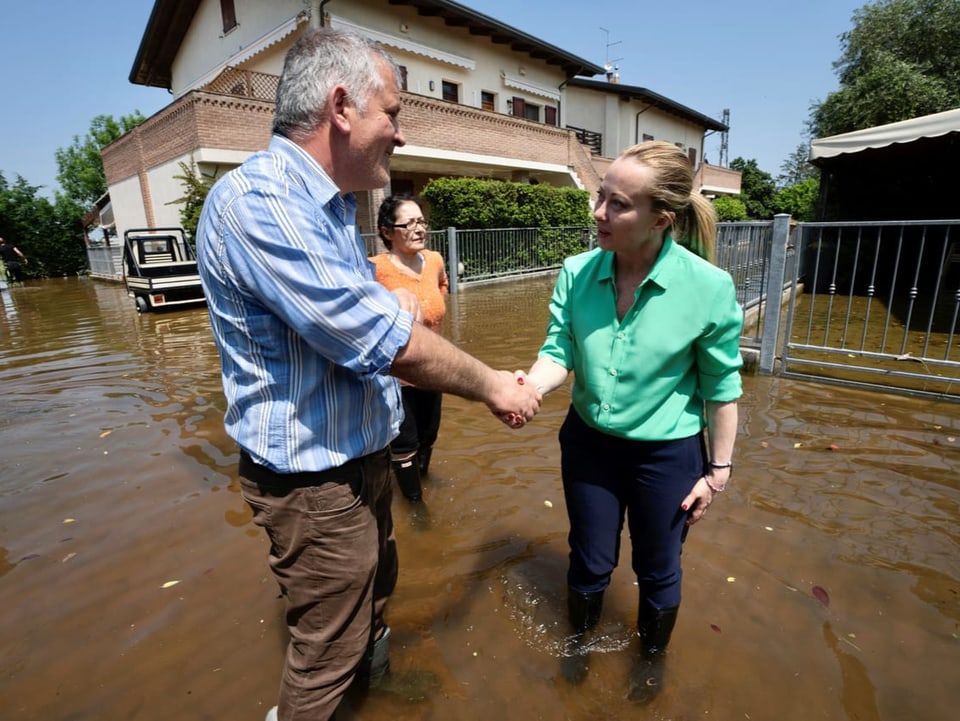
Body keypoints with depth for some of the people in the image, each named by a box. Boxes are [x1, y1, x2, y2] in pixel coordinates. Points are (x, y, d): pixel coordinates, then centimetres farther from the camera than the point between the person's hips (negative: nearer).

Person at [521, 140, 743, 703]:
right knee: (590, 562, 21)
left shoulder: (708, 287, -20)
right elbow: (559, 352, -11)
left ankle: (653, 653, 53)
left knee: (658, 571, 20)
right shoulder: (577, 273, -13)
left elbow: (721, 387, -10)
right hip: (588, 442, 2)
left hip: (667, 453, -2)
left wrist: (718, 470, -3)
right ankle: (582, 639, 53)